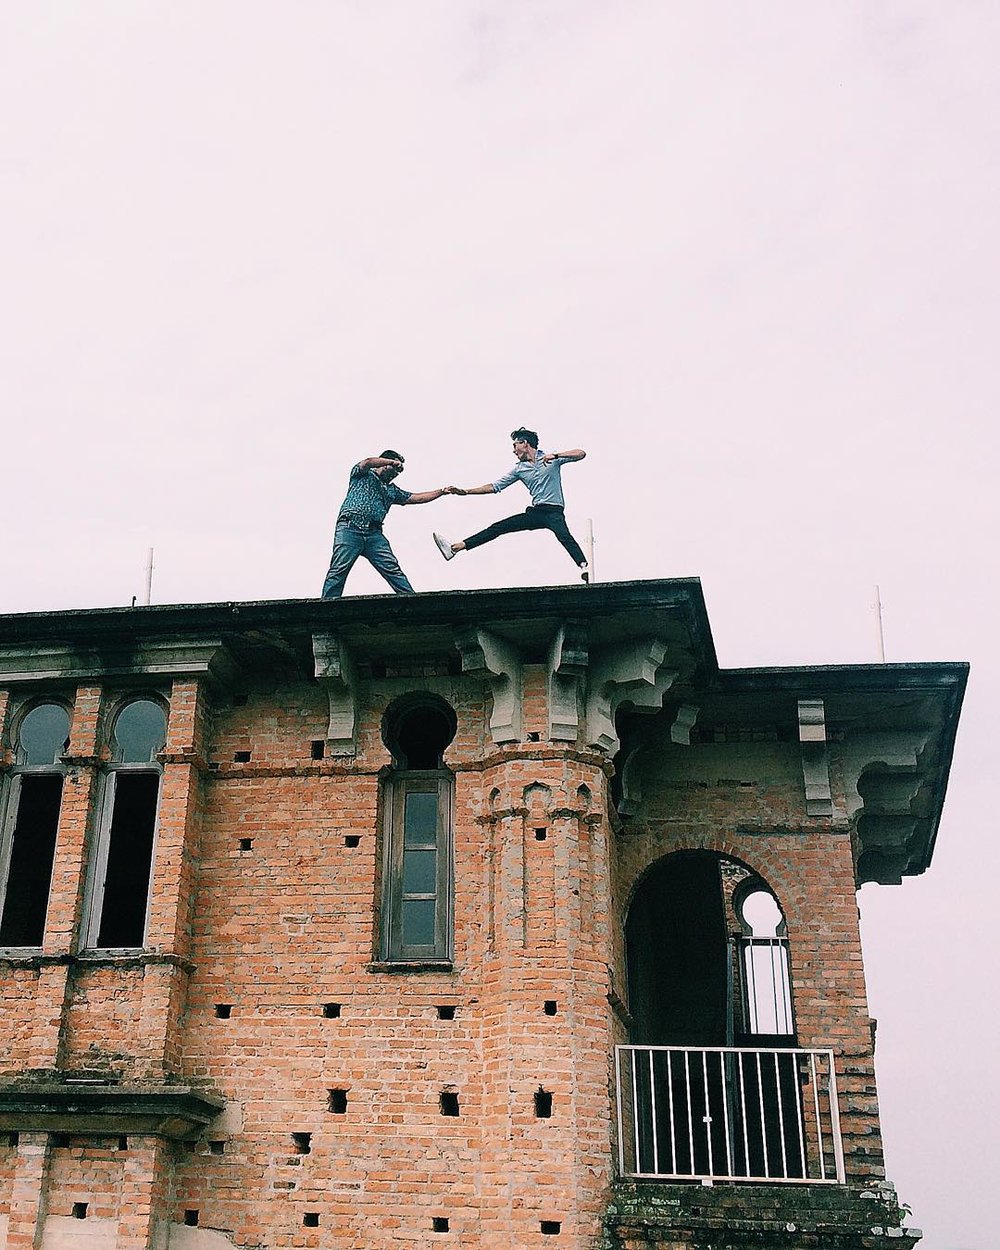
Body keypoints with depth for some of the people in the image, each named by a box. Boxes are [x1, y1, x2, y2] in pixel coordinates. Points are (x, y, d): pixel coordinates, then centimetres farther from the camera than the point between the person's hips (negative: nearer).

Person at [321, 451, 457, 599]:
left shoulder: (392, 490, 30)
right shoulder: (363, 474, 15)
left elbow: (416, 498, 29)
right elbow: (368, 462, -8)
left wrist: (443, 491, 26)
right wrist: (394, 462, -3)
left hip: (374, 533, 5)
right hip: (350, 528, -5)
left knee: (393, 569, -8)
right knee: (339, 569, -17)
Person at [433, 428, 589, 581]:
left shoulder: (551, 457, 1)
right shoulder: (519, 469, 13)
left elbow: (581, 454, -8)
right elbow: (494, 487, 15)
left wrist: (555, 455, -22)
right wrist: (466, 492, 10)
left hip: (554, 511, -5)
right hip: (534, 512, 5)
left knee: (564, 536, -35)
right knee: (497, 528, 0)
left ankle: (584, 566, -51)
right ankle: (455, 548, -2)